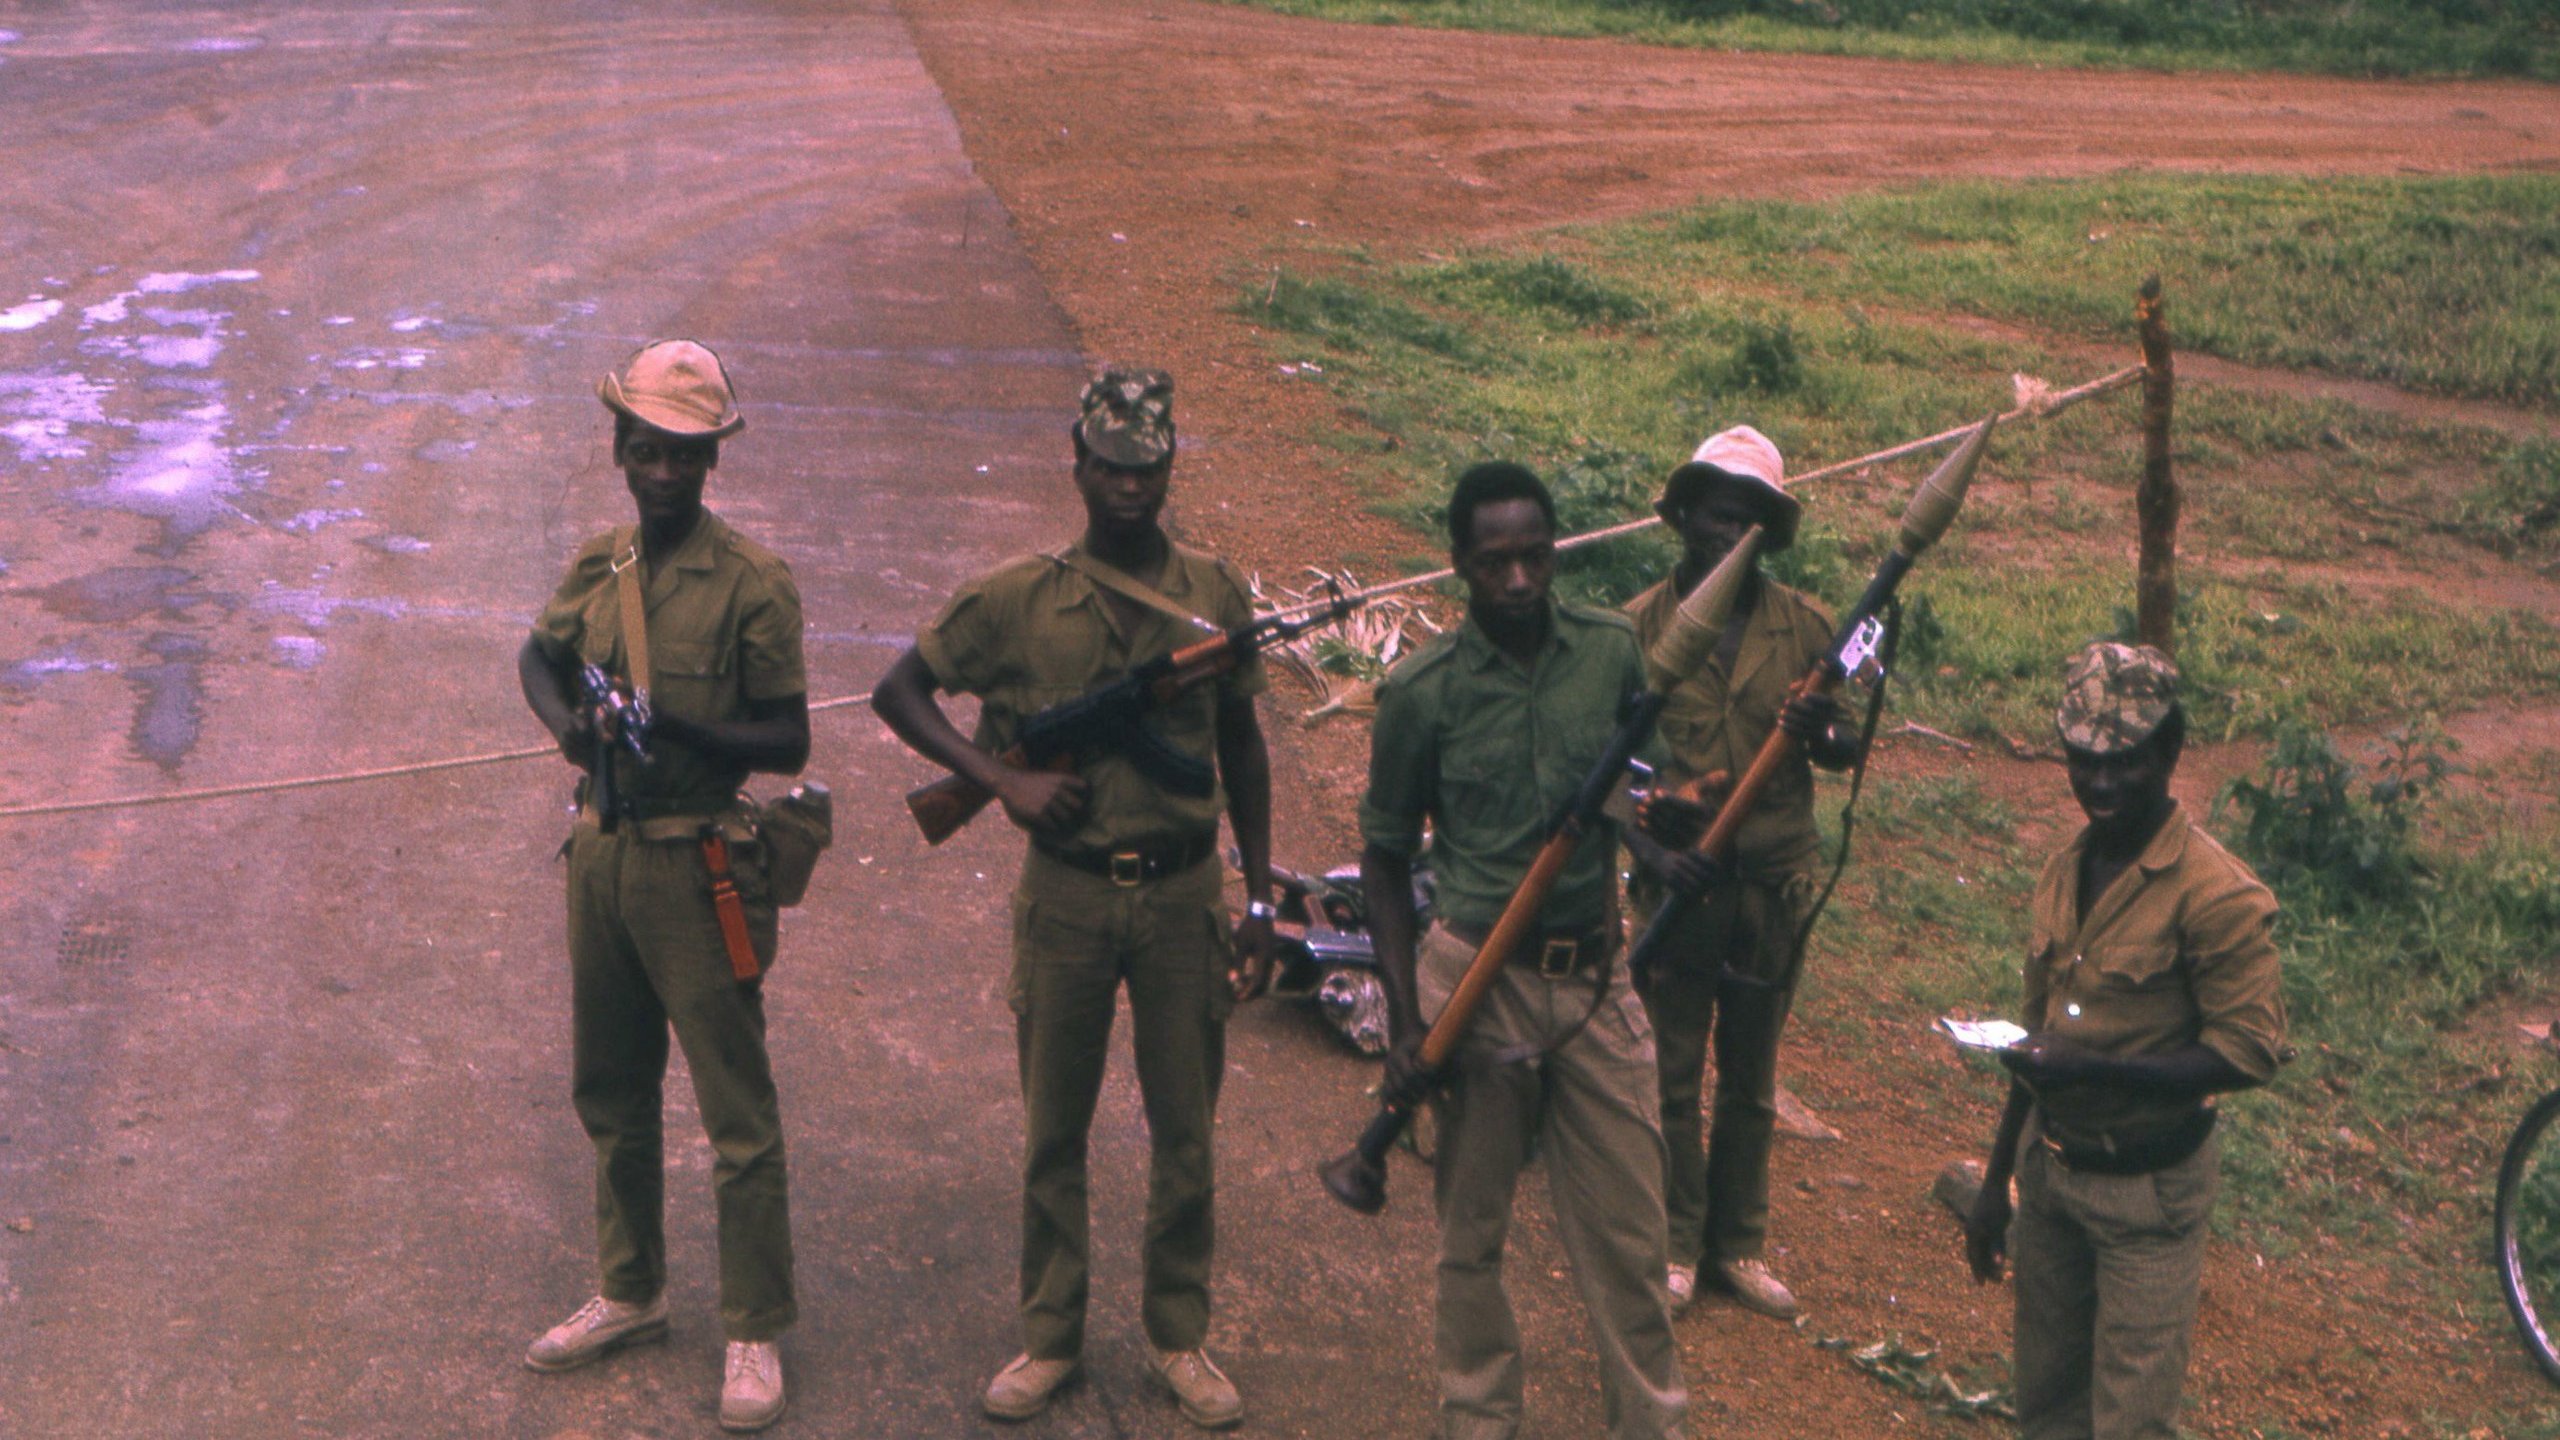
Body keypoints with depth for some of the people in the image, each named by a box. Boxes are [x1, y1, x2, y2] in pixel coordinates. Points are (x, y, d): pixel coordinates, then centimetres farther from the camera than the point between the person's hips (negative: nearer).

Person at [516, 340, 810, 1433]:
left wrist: (679, 728, -25)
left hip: (697, 868, -6)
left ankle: (755, 1333, 13)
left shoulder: (751, 583, -12)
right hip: (602, 854, 6)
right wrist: (565, 721, 2)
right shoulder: (598, 564, 5)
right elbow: (540, 655, 23)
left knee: (738, 1111, 1)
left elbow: (788, 740, -11)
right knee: (611, 1095, 18)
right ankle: (629, 1294, 35)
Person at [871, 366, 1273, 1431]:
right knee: (1054, 1130, 10)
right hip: (1066, 893, -1)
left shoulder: (1213, 594, 1)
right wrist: (1004, 780, -14)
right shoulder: (1020, 598, -5)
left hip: (1183, 894, 1)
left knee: (1185, 1132, 9)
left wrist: (1260, 897, 7)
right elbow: (899, 691, 0)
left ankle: (1179, 1340, 25)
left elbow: (1241, 748, 9)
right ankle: (1050, 1337, 25)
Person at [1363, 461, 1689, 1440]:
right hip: (1477, 974, -2)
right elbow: (1385, 858, 0)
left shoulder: (1612, 652, -1)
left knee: (1627, 1229, 8)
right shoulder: (1422, 691, -9)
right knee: (1473, 1229, 10)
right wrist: (1407, 1020, -6)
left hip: (1593, 974, 2)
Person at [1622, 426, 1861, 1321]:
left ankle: (1740, 1245, 27)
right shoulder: (1642, 626, -4)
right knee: (1673, 1075, 6)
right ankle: (1676, 1245, 21)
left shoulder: (1803, 625, 1)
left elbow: (1849, 750, 4)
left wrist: (1825, 733, -19)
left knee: (1751, 1081, 14)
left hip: (1775, 882, 2)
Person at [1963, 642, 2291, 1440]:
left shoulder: (2218, 893, -18)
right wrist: (1996, 1182, 18)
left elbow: (2250, 1052, -18)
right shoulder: (2064, 872, 5)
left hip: (2147, 1189, -7)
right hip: (2050, 1166, 7)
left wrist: (2095, 1069, -28)